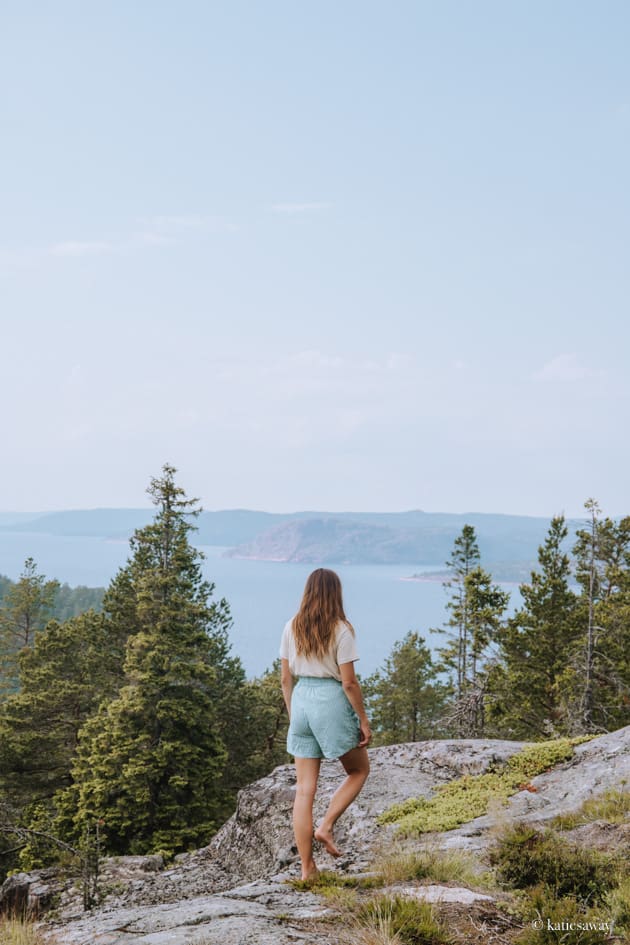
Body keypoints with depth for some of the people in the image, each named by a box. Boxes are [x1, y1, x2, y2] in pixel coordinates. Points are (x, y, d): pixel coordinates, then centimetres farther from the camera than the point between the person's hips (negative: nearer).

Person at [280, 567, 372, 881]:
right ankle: (326, 826, 3)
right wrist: (363, 721, -3)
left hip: (301, 701, 5)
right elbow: (349, 682, -11)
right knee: (359, 770, 20)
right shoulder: (340, 629, -10)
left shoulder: (291, 628, 4)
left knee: (305, 788, 7)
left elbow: (285, 679, 7)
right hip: (332, 701, -5)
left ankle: (307, 869, 10)